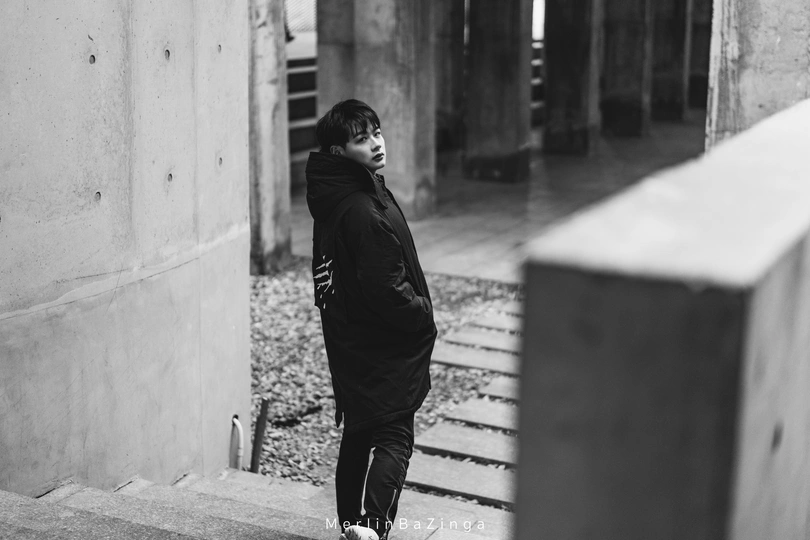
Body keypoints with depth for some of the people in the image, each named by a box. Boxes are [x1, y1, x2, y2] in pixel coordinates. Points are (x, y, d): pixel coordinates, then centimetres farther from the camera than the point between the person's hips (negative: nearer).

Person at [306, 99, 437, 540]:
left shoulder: (333, 198, 6)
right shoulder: (363, 211, -25)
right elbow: (385, 290, -25)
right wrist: (424, 315, -8)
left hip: (350, 344, 9)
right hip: (383, 349, -9)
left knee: (358, 434, 18)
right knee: (393, 437, -4)